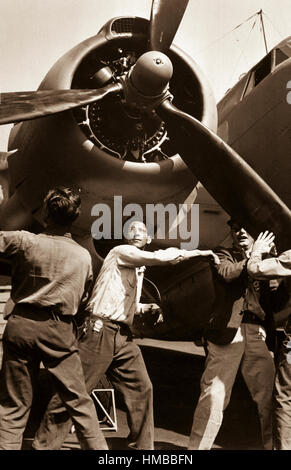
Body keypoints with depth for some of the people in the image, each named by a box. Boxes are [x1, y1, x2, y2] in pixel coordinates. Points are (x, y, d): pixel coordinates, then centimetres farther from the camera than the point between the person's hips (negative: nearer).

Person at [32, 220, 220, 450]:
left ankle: (142, 445, 21)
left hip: (124, 336, 9)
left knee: (141, 388, 7)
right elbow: (159, 257, -20)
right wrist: (197, 252, -14)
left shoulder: (139, 269, 20)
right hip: (101, 332, -8)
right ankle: (44, 444, 12)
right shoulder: (120, 252, -6)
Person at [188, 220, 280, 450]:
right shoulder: (224, 254, 12)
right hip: (227, 331, -3)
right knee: (214, 396, -3)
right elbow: (226, 273, -11)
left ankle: (275, 445, 18)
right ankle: (198, 446, 7)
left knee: (271, 395, 3)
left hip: (257, 333, 3)